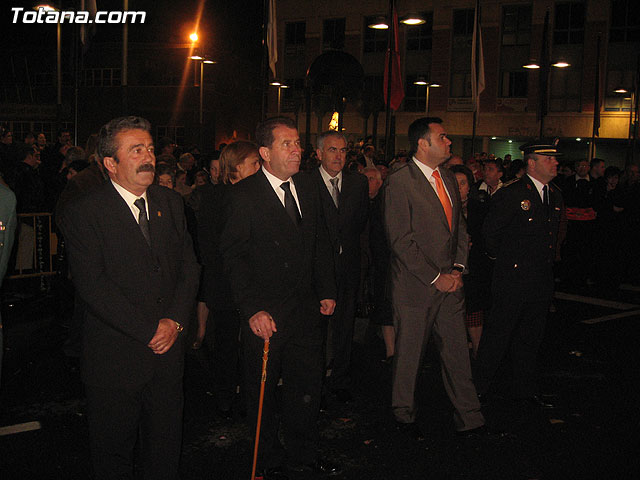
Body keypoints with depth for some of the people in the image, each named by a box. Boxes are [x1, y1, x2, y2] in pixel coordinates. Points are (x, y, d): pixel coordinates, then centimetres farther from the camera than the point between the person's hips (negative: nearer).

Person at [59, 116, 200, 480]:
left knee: (165, 449, 16)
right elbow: (93, 285, -17)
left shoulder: (171, 203, 7)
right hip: (116, 359, -4)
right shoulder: (84, 212, -10)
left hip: (168, 350, 4)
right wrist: (149, 329, -18)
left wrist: (175, 320, -9)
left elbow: (189, 266, 6)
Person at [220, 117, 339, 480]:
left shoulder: (307, 186, 6)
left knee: (308, 384, 15)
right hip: (266, 314, -5)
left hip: (307, 308, 5)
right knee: (263, 391, 11)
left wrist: (327, 290, 8)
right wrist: (253, 309, -19)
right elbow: (234, 255, -14)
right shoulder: (244, 195, -12)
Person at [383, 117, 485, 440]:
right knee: (409, 354, 7)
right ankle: (404, 415, 27)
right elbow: (401, 241, -15)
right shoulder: (399, 182, -12)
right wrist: (435, 277, -14)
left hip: (450, 282, 6)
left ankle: (469, 419, 21)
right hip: (415, 286, -6)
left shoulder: (448, 179, 12)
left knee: (458, 352, 9)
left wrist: (458, 268, 3)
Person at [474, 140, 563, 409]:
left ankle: (525, 390, 26)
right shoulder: (512, 194, -12)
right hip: (513, 278, -7)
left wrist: (547, 263, 16)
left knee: (530, 338, 15)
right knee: (497, 335, 1)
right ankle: (480, 387, 14)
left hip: (542, 282, 7)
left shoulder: (555, 197, 12)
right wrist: (501, 259, 3)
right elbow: (490, 232, -8)